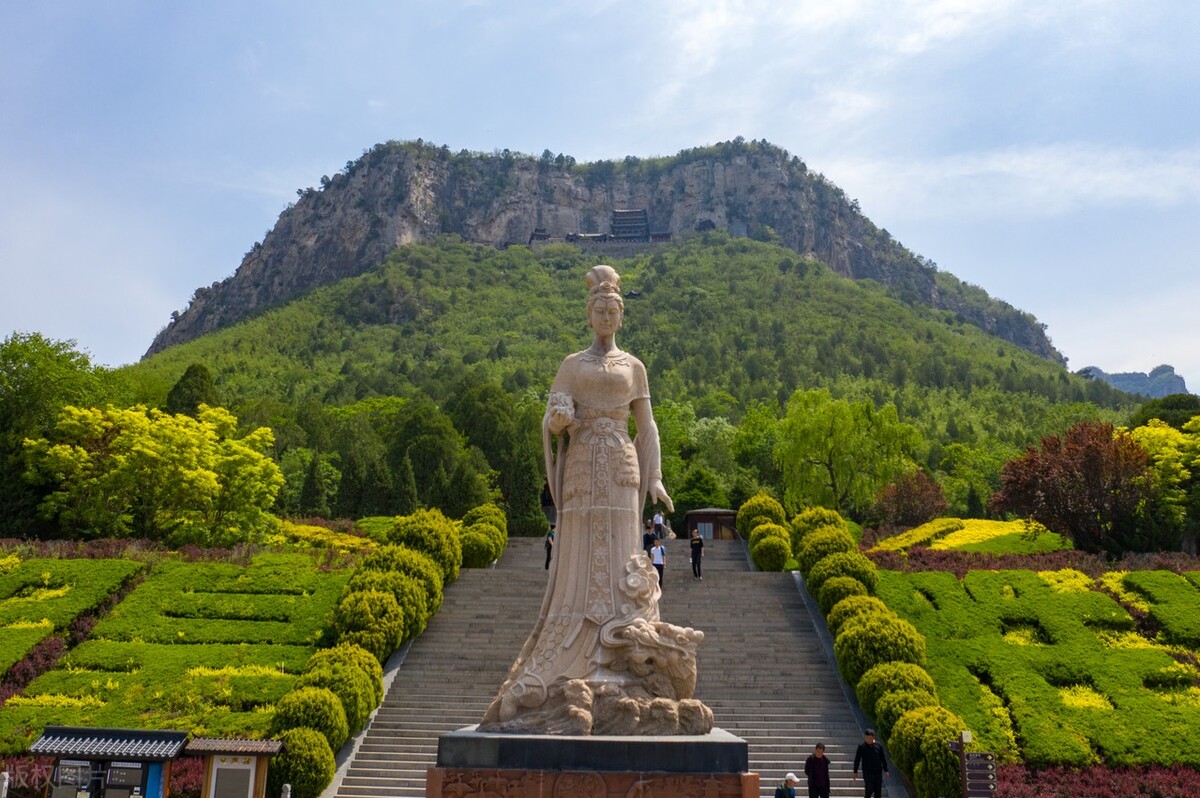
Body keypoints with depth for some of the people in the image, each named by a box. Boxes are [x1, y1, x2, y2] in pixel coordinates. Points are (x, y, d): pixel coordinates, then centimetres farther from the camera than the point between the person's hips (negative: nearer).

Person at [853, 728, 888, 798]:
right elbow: (857, 760, -2)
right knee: (869, 789, -10)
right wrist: (855, 772, -3)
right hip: (867, 773, -3)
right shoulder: (861, 746, -5)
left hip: (878, 772, 3)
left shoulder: (878, 746, 2)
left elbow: (883, 759, 9)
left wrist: (885, 770, 8)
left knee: (878, 790, 5)